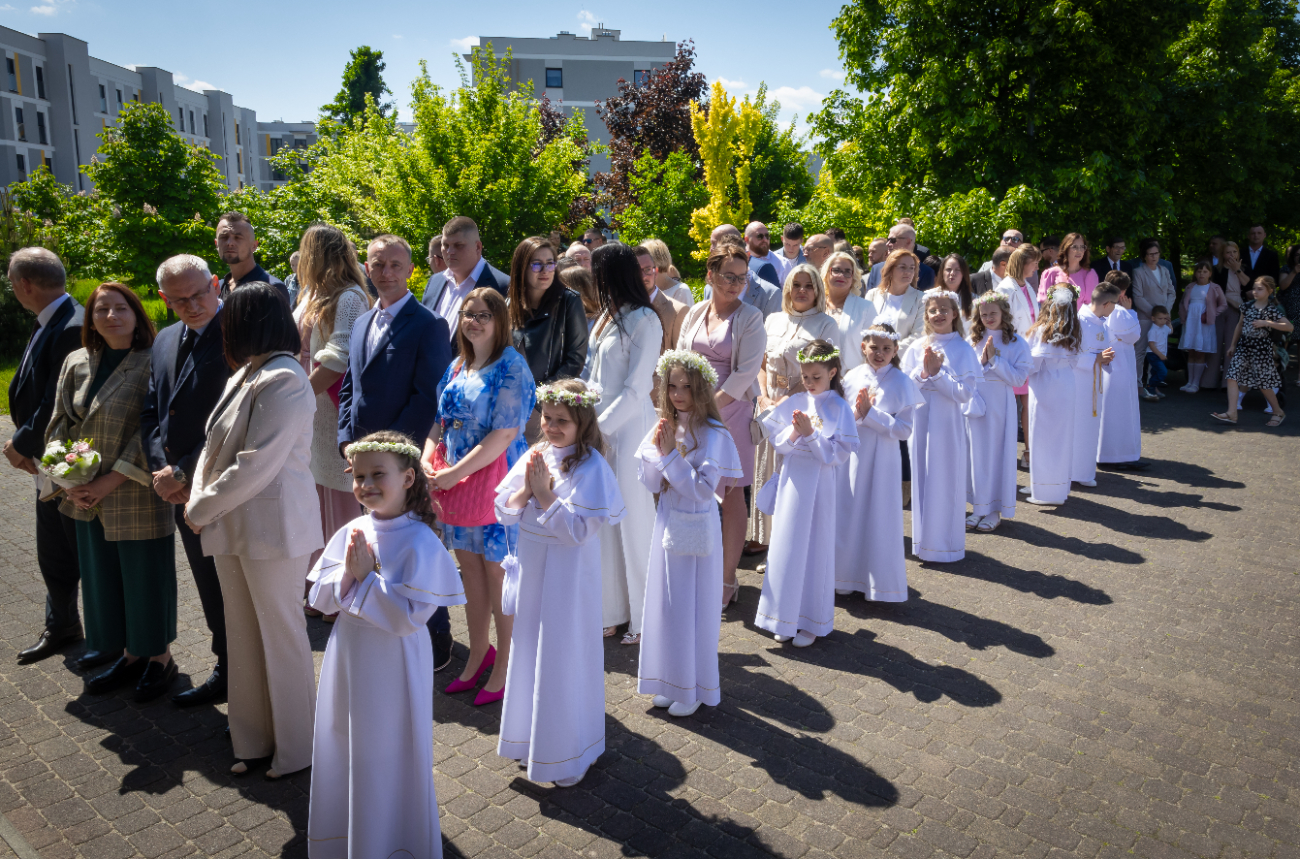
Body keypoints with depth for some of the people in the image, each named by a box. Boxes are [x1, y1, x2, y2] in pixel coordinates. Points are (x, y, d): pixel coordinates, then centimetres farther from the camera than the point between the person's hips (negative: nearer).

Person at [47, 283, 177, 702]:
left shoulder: (153, 364, -11)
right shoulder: (76, 363, 7)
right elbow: (60, 424, 9)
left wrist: (111, 480, -17)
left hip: (138, 496, -6)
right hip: (87, 499, 6)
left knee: (145, 577, 5)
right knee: (103, 577, 15)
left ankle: (160, 657, 23)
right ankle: (130, 655, 31)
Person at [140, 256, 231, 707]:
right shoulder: (165, 341, 12)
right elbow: (151, 413, 13)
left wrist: (182, 474, -14)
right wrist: (162, 471, -2)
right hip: (183, 492, 8)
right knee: (210, 589, 19)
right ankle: (226, 672, 34)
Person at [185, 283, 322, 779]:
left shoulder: (284, 381, -18)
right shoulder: (244, 376, 12)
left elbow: (255, 465, -22)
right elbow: (214, 446, 14)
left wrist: (201, 508, -12)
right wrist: (199, 497, -2)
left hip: (274, 528, -9)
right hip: (233, 528, 9)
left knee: (280, 634, 4)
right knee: (243, 636, 15)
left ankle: (295, 750, 20)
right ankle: (254, 742, 30)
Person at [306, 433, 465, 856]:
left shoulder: (419, 542, -19)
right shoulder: (351, 532, 0)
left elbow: (408, 617, -23)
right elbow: (319, 599, 1)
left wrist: (365, 577, -21)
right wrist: (347, 571, -17)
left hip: (392, 673, -6)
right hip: (348, 664, 6)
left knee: (387, 757, 9)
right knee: (344, 752, 21)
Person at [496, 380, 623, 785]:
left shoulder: (590, 467, -16)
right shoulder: (535, 456, 3)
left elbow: (578, 529, -22)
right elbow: (503, 511, 3)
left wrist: (544, 493, -21)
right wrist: (527, 488, -14)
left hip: (567, 576, -6)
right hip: (531, 571, 6)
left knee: (564, 657, 5)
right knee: (529, 653, 18)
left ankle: (569, 753, 23)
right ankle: (530, 735, 39)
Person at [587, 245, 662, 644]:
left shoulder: (644, 321, -12)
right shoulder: (607, 317, 13)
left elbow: (636, 389, -15)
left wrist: (599, 426, -15)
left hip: (630, 427, -7)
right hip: (602, 425, 8)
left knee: (633, 520, 0)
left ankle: (644, 617, 14)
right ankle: (611, 612, 22)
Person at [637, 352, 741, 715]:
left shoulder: (712, 435, -16)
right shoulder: (666, 427, 2)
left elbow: (705, 490, -22)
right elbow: (652, 483, 3)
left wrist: (672, 455, -21)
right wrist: (657, 450, -13)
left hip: (697, 527, -6)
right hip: (668, 522, 6)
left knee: (692, 606, 5)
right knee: (666, 603, 14)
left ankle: (694, 688, 21)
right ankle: (670, 681, 30)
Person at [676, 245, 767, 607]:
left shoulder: (750, 318, -3)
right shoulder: (695, 313, 10)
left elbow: (746, 372, -10)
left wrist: (711, 405, -14)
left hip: (730, 411, -4)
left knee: (732, 496, 2)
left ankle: (727, 578, 12)